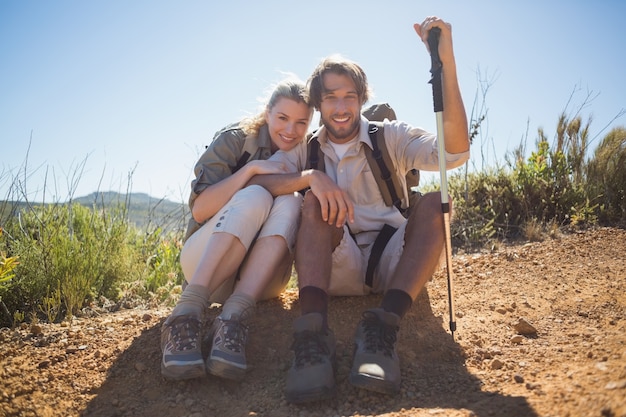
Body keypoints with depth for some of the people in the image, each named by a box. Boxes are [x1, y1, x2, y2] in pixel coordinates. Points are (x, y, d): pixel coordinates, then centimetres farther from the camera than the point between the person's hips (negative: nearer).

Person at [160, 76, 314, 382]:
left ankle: (232, 319, -42)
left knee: (289, 203, -25)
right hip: (204, 264, -2)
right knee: (254, 196, -29)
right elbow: (199, 210, -15)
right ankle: (187, 314, -43)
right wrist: (251, 169, -23)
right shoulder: (235, 139, -6)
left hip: (260, 277, 3)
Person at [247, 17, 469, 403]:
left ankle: (384, 325, -41)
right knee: (317, 199, -23)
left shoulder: (391, 137, 4)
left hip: (391, 262, 0)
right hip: (335, 269, 0)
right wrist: (310, 176, -28)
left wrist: (446, 60, -24)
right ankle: (313, 330, -43)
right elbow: (253, 183, -9)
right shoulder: (304, 149, 8)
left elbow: (456, 150, -15)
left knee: (433, 203, -23)